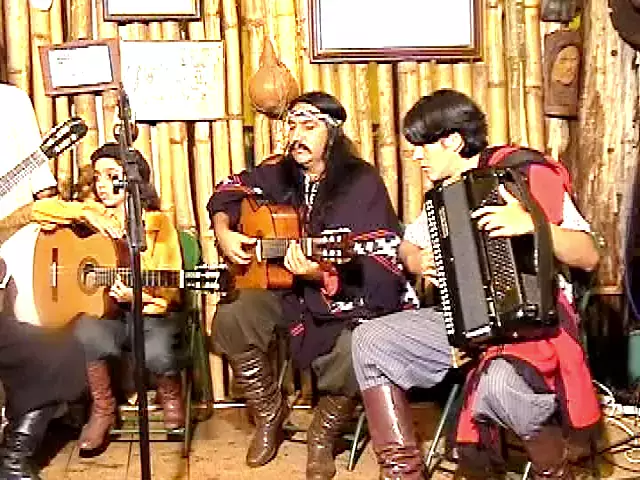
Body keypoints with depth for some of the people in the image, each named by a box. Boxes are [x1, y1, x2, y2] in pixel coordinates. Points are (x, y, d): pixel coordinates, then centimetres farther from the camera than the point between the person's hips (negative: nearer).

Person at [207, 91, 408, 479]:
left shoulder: (362, 183, -14)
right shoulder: (280, 172, 2)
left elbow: (377, 268, -20)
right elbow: (227, 194, 20)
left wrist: (322, 275, -37)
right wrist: (224, 232, -1)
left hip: (351, 296, -5)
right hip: (288, 287, 5)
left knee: (353, 352, -33)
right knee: (231, 320, -20)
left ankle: (324, 432, 2)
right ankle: (269, 415, 7)